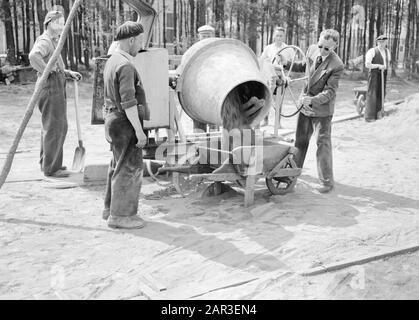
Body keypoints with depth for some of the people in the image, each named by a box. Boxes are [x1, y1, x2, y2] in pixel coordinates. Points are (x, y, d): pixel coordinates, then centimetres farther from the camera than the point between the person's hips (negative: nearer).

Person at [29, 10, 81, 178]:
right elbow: (33, 56, -35)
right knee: (55, 127, -7)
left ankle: (46, 162, 30)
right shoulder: (44, 41, -12)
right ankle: (51, 168, 0)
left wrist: (69, 73, 13)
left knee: (50, 126, 18)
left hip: (57, 89, 11)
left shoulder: (53, 42, 20)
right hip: (51, 88, -11)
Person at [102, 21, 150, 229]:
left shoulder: (111, 61, 13)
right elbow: (128, 101, -24)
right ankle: (120, 215, 3)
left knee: (118, 167, 18)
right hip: (125, 122, -10)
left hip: (113, 118, 10)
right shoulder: (126, 66, -19)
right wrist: (139, 130, -22)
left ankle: (111, 209, 29)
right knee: (129, 168, -3)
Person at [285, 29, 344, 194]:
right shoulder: (312, 50, -3)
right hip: (305, 105, 6)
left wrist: (312, 100, -37)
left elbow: (329, 92, -23)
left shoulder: (337, 65, -21)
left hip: (322, 109, -6)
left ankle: (327, 182, 10)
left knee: (323, 144, -1)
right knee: (300, 140, 19)